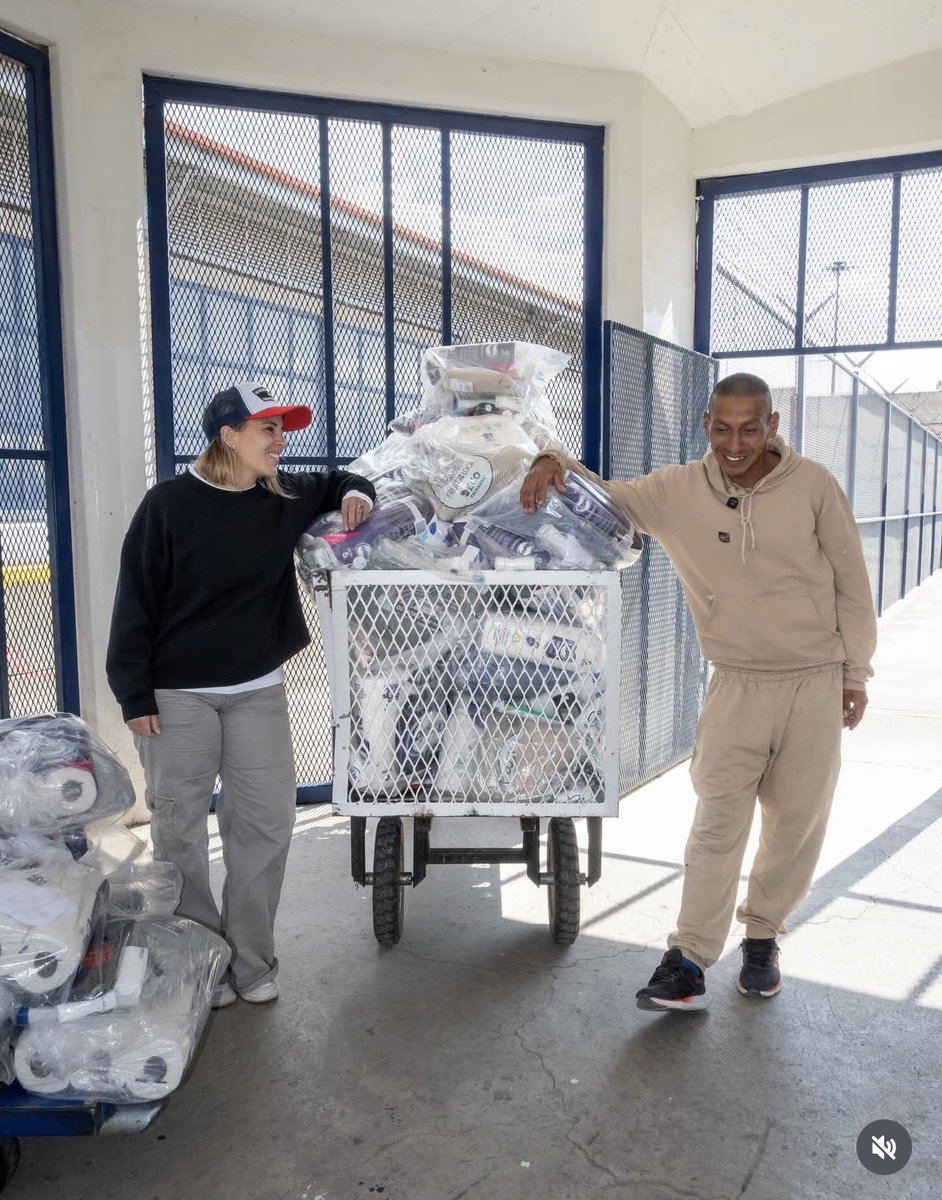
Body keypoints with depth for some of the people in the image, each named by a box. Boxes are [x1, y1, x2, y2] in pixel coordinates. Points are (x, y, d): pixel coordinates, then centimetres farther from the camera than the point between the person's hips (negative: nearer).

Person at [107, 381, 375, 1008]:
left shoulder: (285, 498, 4)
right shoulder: (169, 504, -8)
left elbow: (333, 483, 26)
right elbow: (136, 603, -6)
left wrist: (355, 493, 2)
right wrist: (134, 695, -9)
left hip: (260, 691, 4)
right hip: (177, 696, -4)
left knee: (268, 821, 4)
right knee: (180, 827, 4)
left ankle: (251, 960, 19)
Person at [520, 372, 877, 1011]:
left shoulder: (813, 485, -8)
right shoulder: (679, 491, -8)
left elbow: (851, 583, 0)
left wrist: (856, 672, 4)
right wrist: (555, 463, -23)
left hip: (817, 684, 1)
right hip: (738, 686, -1)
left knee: (798, 824, 11)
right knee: (718, 825, -3)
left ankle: (762, 937, 30)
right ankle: (689, 961, 5)